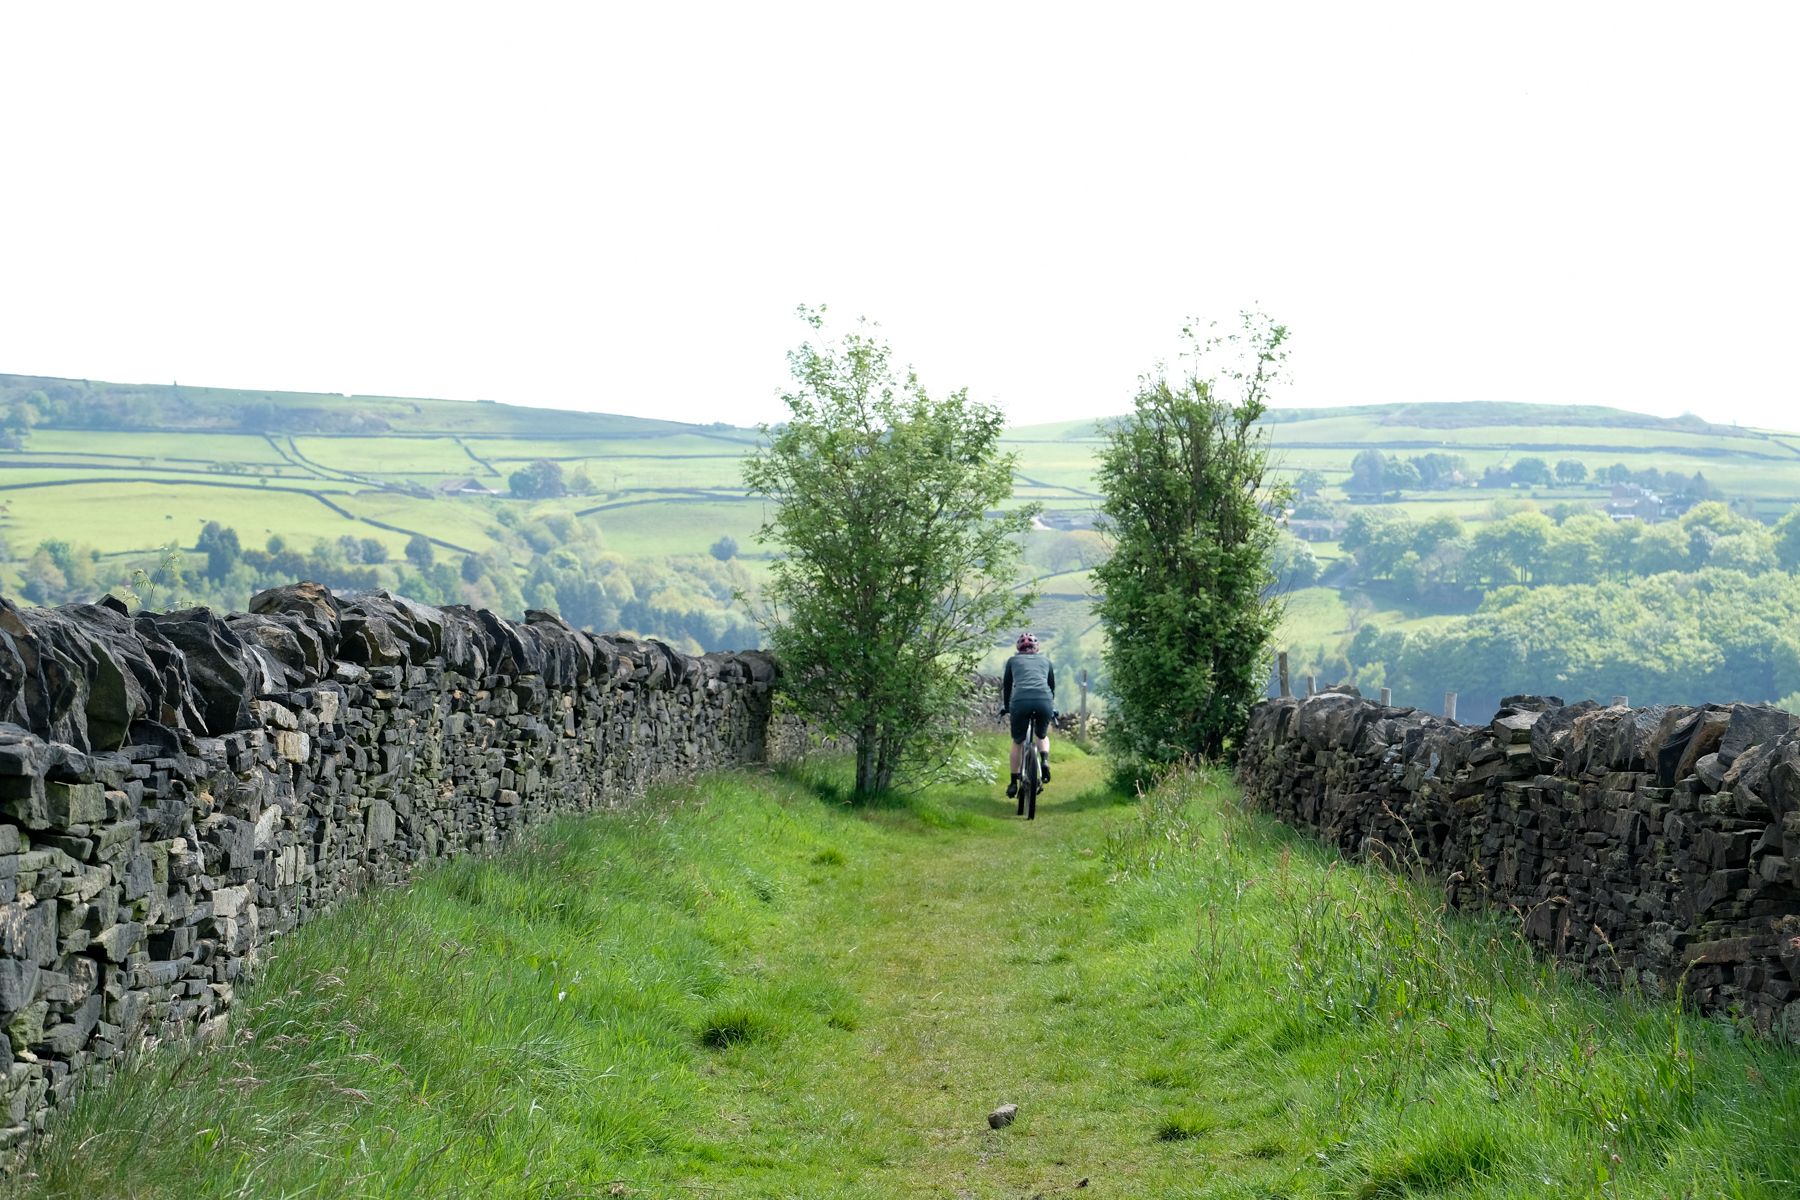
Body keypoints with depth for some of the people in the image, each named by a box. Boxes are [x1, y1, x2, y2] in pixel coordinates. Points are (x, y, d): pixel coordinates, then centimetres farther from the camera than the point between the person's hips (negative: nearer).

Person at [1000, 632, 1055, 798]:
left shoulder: (1013, 660, 24)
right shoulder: (1045, 661, 27)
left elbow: (1007, 686, 33)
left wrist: (1005, 706, 48)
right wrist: (1052, 708, 52)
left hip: (1021, 702, -1)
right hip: (1044, 701, 1)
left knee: (1018, 742, 20)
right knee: (1042, 736, 29)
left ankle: (1014, 783, 20)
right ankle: (1044, 761, 1)